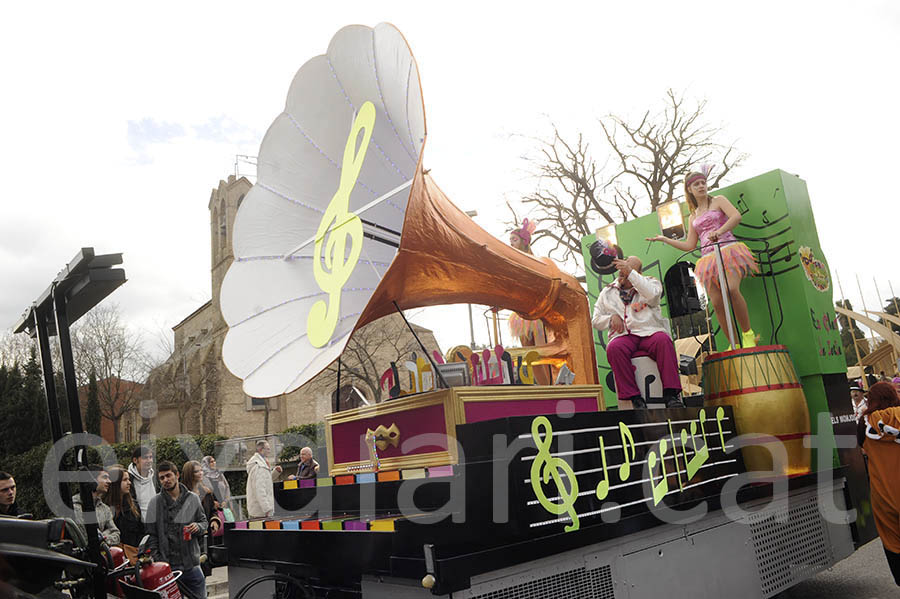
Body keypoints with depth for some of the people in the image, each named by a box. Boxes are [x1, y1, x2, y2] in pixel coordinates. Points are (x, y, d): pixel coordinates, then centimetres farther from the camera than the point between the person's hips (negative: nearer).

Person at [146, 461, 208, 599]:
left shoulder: (193, 499, 6)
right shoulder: (155, 502, 0)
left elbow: (203, 521, 15)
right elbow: (151, 534, 1)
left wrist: (198, 527, -8)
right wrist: (157, 560, -4)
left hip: (192, 563, 2)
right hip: (168, 566, -2)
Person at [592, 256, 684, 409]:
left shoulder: (650, 282, 16)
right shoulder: (607, 292, 21)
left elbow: (652, 295, -11)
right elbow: (596, 320, 20)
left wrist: (631, 273, -15)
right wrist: (611, 318, -2)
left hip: (650, 332, 0)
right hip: (623, 335, 1)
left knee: (664, 340, -35)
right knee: (614, 348, -34)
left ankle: (670, 395, -32)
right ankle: (634, 398, -31)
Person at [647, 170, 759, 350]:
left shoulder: (718, 200, 13)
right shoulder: (693, 217, 24)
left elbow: (736, 216, -6)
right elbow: (690, 245, 21)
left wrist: (719, 231, -24)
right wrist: (664, 239, 19)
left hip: (728, 250, -4)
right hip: (708, 258, 4)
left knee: (732, 290, -27)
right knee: (717, 302, -7)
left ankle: (748, 334, -14)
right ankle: (734, 343, 1)